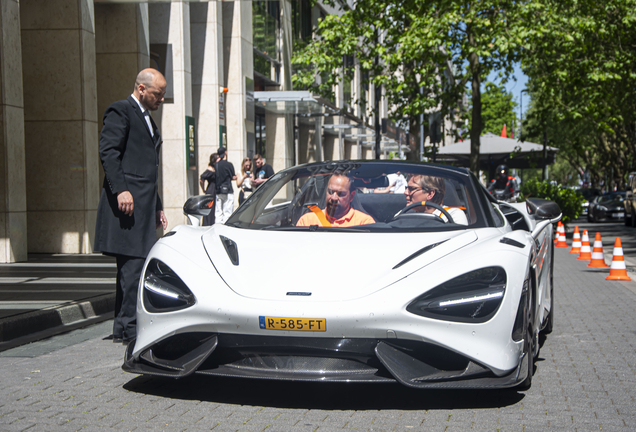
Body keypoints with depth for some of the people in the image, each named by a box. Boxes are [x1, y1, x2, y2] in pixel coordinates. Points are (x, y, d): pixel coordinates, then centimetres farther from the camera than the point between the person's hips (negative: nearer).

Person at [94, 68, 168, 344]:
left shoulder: (147, 119, 26)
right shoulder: (120, 111, -2)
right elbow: (107, 151, -13)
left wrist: (157, 207, 25)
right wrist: (121, 189, -22)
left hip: (143, 204, 9)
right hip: (127, 200, -9)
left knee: (132, 267, 10)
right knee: (133, 264, -12)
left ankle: (122, 328, 15)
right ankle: (130, 328, -9)